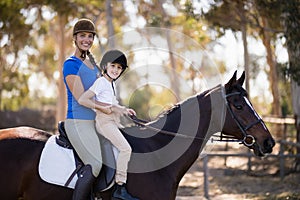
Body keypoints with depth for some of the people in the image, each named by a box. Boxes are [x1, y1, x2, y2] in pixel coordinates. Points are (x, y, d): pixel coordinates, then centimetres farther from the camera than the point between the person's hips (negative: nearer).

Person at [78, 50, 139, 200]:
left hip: (112, 121, 9)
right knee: (125, 148, -17)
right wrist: (102, 108, -18)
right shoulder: (101, 82, -11)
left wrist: (125, 110, 15)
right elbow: (82, 99, -19)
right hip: (104, 121, -9)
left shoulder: (112, 84, 15)